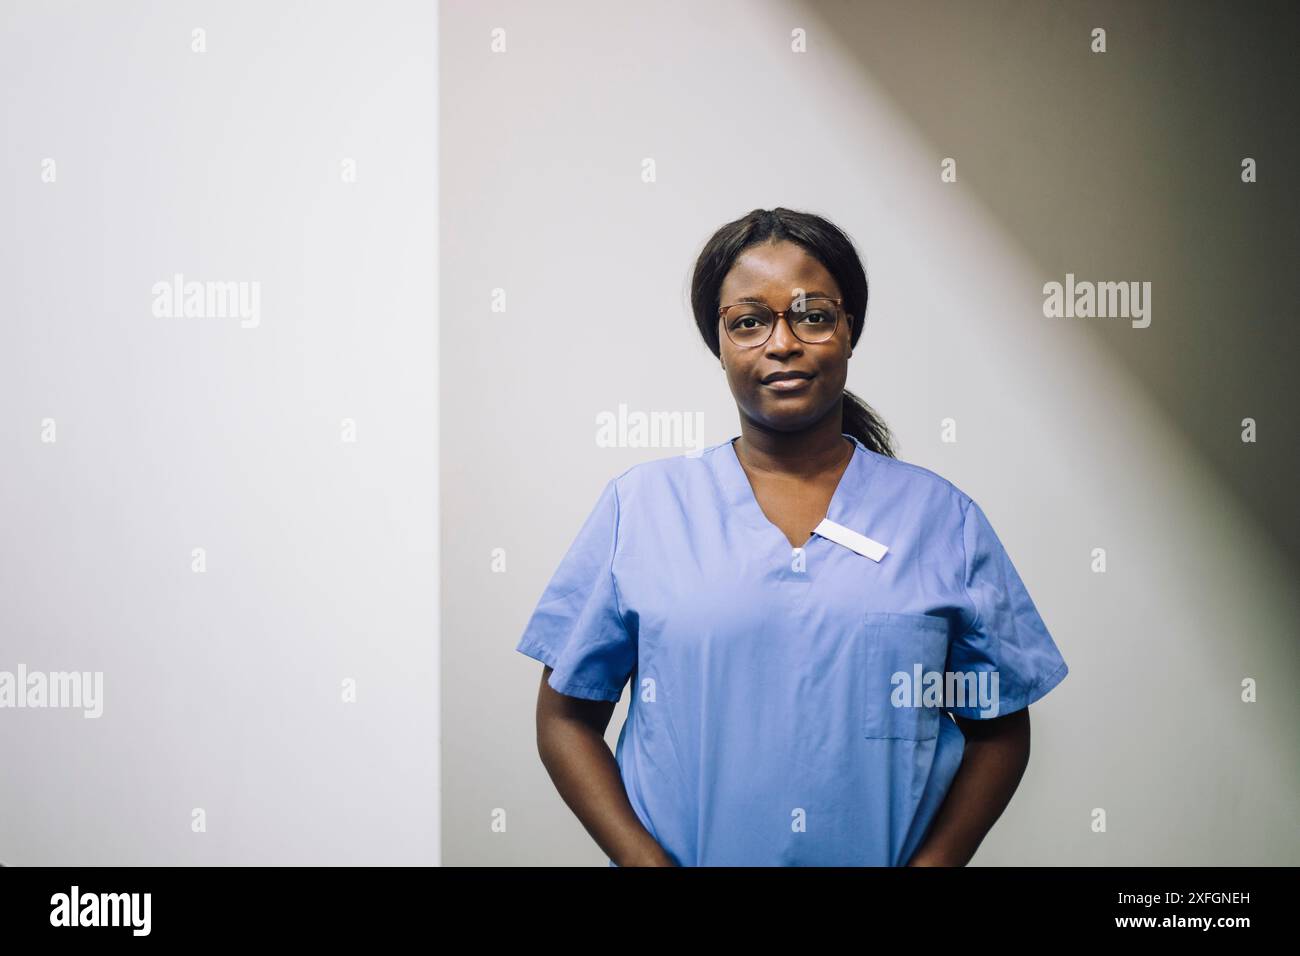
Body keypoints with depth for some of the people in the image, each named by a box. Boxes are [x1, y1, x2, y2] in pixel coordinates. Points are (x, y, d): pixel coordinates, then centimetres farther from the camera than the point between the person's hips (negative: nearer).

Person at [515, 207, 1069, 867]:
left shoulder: (943, 517, 0)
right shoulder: (638, 506, -2)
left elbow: (999, 729, 3)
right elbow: (566, 717, -1)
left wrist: (933, 861, -12)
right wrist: (646, 861, -13)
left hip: (886, 857, 1)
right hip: (686, 854, 0)